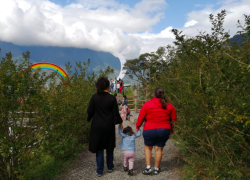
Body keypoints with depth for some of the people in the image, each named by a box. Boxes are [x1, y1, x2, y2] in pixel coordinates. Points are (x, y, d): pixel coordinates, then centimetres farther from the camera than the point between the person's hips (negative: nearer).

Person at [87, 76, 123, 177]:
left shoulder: (94, 97, -7)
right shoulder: (112, 98, -8)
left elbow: (90, 111, -4)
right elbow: (116, 113, -4)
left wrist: (89, 119, 17)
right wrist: (120, 123, 9)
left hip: (97, 126, 0)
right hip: (109, 126, 1)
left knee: (99, 148, 9)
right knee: (109, 147, 19)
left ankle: (99, 171, 12)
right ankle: (110, 167, 30)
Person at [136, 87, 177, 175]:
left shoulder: (147, 104, -8)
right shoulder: (169, 105, 2)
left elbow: (141, 117, -6)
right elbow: (173, 119, 8)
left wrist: (137, 127, 8)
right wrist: (171, 129, 22)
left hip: (149, 130, -2)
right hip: (164, 131, 3)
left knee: (148, 147, 18)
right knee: (159, 149, 14)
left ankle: (148, 167, 12)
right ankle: (156, 169, 24)